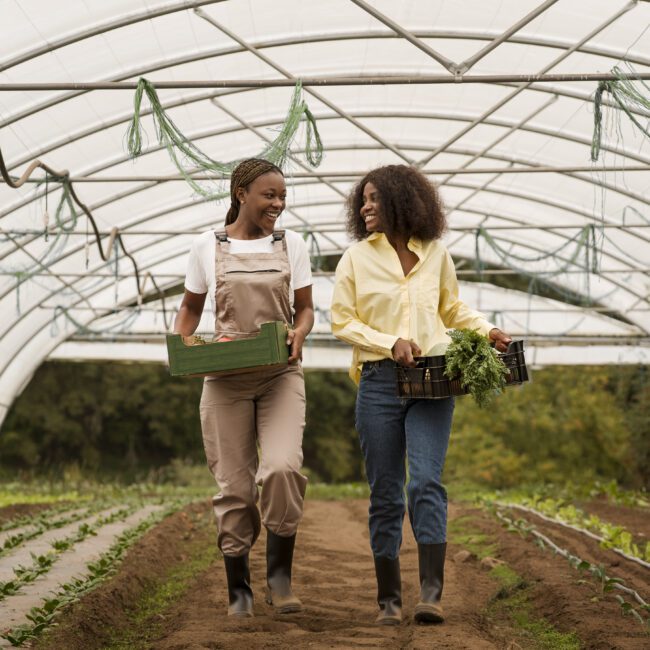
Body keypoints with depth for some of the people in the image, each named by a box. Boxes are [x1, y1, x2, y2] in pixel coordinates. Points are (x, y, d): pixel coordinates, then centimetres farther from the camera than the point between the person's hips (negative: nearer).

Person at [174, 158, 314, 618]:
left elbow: (305, 308, 10)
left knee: (283, 467, -21)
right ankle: (239, 589, 14)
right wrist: (181, 342, -6)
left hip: (280, 374, 0)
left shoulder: (290, 245, 6)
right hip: (225, 378, 0)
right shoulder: (208, 247, 4)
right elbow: (191, 308, 14)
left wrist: (299, 333, -12)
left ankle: (280, 573, -4)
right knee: (235, 485, 1)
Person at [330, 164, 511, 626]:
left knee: (426, 482, -15)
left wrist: (486, 330, 6)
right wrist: (390, 343, -10)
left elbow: (453, 308, 22)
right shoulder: (357, 258, 4)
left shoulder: (436, 254, 8)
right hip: (379, 381, 0)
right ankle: (389, 598, 11)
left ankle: (431, 593, -17)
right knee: (385, 493, 2)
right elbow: (342, 321, 3)